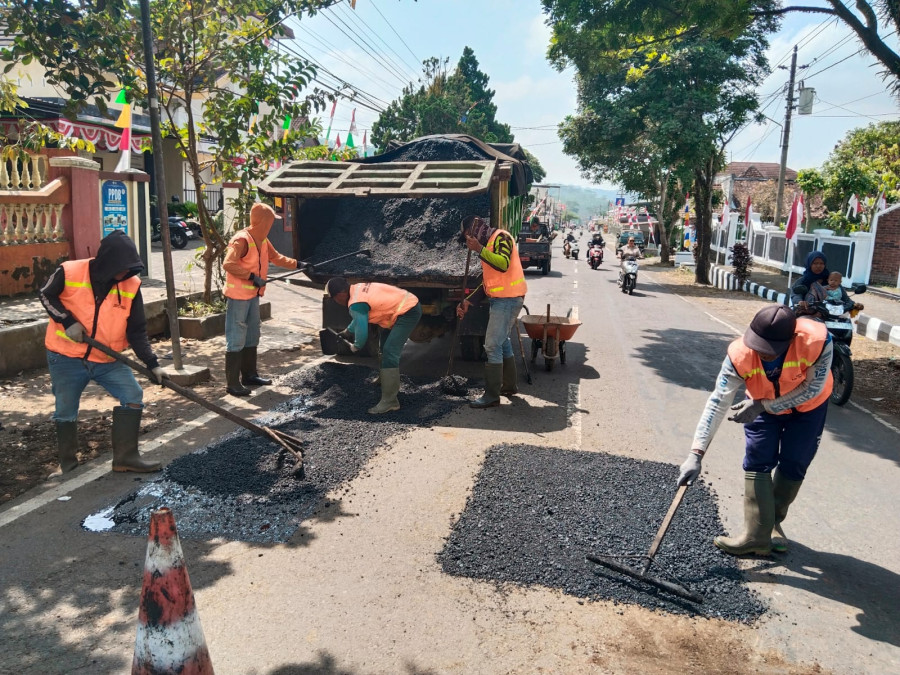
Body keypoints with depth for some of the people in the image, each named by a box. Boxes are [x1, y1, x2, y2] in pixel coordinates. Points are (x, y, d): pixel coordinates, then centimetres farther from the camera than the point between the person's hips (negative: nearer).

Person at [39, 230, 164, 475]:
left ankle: (125, 456, 1)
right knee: (65, 411, 10)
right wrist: (67, 321, -17)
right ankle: (67, 462, 31)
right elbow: (46, 295, 0)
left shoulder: (131, 284, -10)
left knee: (133, 396, -9)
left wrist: (152, 363, -14)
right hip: (66, 357, -2)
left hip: (108, 359, 2)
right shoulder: (69, 272, -17)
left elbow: (137, 331, -7)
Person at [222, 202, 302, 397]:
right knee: (236, 340, -6)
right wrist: (252, 276, -29)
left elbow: (275, 257, 22)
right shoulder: (242, 240, -20)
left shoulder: (262, 240, 8)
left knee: (252, 336, 17)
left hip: (253, 295, 10)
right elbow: (228, 264, -29)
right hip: (238, 296, -10)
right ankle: (232, 383, 0)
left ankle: (249, 375, 29)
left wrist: (297, 264, 16)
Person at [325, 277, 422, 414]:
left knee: (389, 353, -15)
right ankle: (388, 379, 39)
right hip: (410, 303, 11)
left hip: (408, 312, -11)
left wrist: (356, 346, 4)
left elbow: (362, 329, -15)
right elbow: (358, 318, 28)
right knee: (386, 343, 25)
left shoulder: (356, 304, -19)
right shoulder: (357, 289, 11)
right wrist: (348, 331, 37)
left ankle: (389, 401, -15)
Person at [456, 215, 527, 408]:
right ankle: (510, 385, 32)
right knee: (502, 341, 19)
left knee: (493, 345, -9)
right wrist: (468, 302, 14)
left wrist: (479, 249, -24)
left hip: (508, 299, -10)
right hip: (501, 299, 10)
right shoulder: (489, 244, 19)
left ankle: (492, 395, -4)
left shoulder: (501, 237, -10)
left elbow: (503, 264, -30)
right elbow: (486, 282, 20)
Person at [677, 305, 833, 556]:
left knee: (793, 467, 5)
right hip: (763, 404, 0)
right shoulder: (740, 354, -36)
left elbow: (812, 389, -25)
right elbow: (718, 403, -35)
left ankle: (773, 523, 26)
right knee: (756, 464, -6)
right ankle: (757, 535, 2)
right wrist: (696, 454, -40)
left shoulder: (817, 341, -39)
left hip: (808, 406, 0)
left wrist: (762, 406, -31)